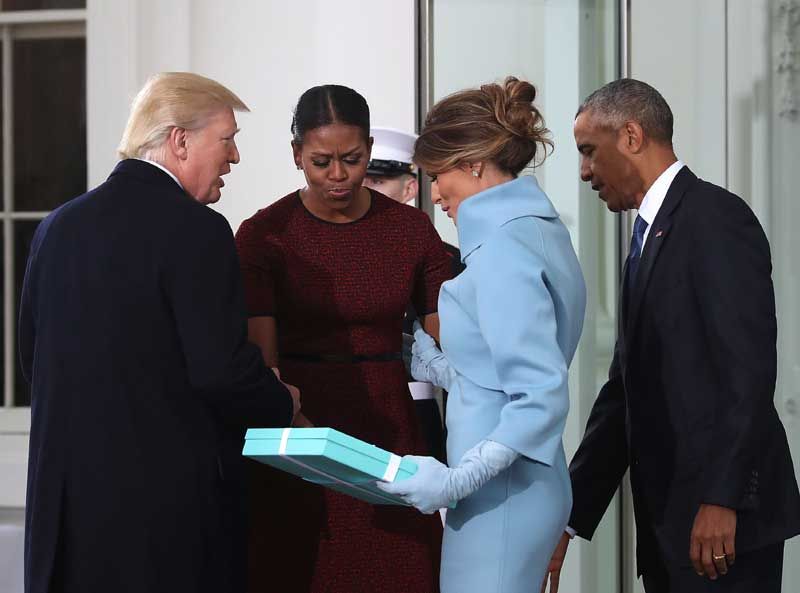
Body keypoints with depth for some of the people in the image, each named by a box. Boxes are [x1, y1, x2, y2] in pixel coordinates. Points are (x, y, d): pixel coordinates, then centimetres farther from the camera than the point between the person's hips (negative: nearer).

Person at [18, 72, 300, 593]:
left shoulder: (59, 225, 8)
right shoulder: (195, 230, -13)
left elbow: (33, 358, 14)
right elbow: (222, 368, -18)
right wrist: (282, 404, 2)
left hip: (63, 495, 7)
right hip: (167, 487, -7)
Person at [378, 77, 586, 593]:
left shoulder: (504, 248, -16)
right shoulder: (541, 230, 13)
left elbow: (543, 396, -23)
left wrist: (458, 479, -24)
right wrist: (432, 365, 22)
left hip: (501, 494, -10)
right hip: (527, 488, 10)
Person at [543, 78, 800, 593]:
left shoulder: (716, 218, -9)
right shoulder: (651, 233, 18)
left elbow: (749, 368, -17)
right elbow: (625, 391, 18)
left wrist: (722, 499, -22)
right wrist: (571, 517, 14)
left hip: (722, 517, -8)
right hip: (668, 519, 9)